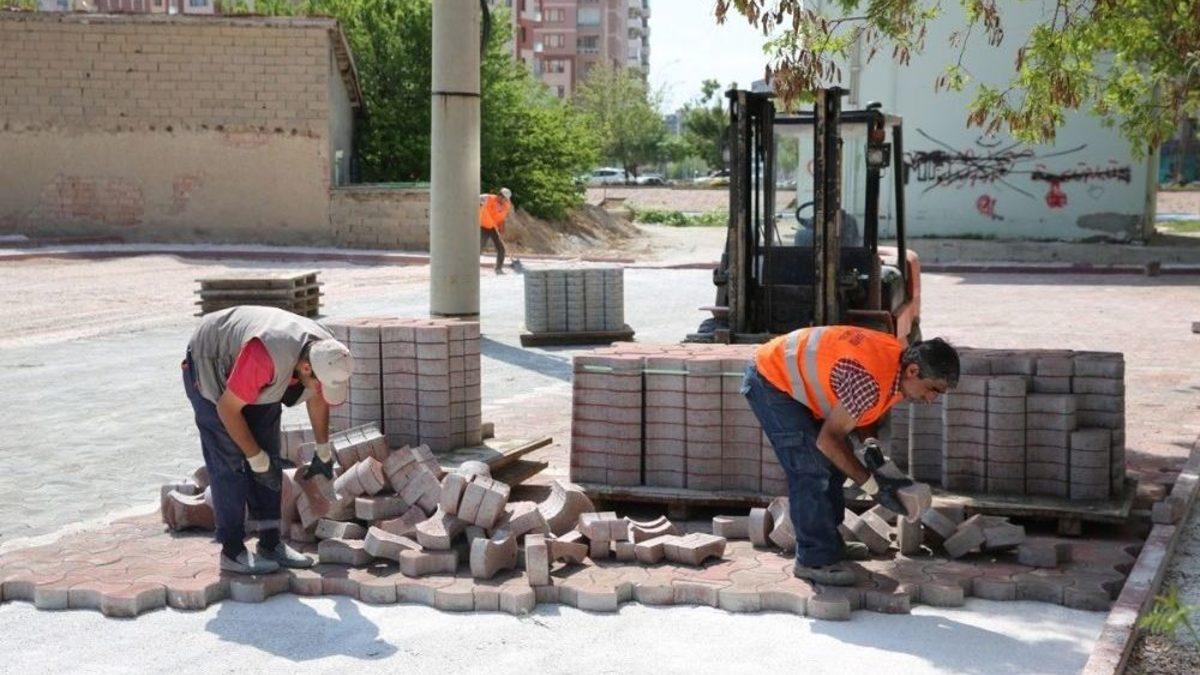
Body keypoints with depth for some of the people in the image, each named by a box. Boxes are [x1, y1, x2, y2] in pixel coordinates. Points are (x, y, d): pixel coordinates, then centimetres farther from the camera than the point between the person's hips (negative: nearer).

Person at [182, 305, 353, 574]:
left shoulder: (327, 355, -20)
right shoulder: (268, 357, -43)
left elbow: (317, 400, 4)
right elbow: (227, 409, -30)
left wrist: (324, 453, 13)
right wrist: (257, 459, -22)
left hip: (256, 384, 7)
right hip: (209, 367, -7)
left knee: (271, 459, 2)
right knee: (230, 463, -12)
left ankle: (271, 544, 7)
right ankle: (233, 551, -7)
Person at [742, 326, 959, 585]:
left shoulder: (898, 360, -7)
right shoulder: (871, 381, -36)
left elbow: (853, 408, 8)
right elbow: (828, 439, -28)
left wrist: (869, 443, -10)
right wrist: (873, 484, -22)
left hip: (796, 377, 10)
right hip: (770, 380, -10)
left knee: (835, 462, 12)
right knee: (810, 470, -15)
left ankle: (829, 543, 24)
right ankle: (814, 559, -8)